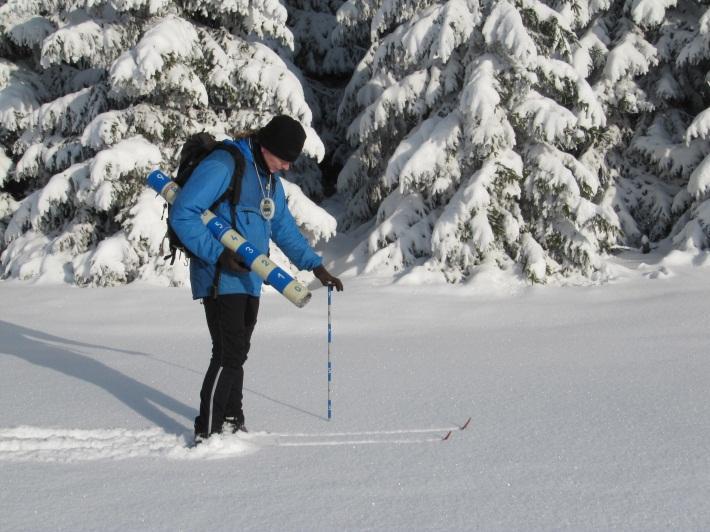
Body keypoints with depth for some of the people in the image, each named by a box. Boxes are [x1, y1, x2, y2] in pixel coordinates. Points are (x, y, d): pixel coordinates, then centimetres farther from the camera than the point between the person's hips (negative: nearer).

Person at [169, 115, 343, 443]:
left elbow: (284, 227, 23)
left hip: (249, 280, 9)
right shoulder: (224, 165, -15)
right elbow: (182, 214, -19)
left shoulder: (270, 178, 14)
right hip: (220, 279, -9)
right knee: (229, 353, -11)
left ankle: (231, 421, 25)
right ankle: (207, 432, -5)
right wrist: (218, 253, -23)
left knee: (237, 352, 14)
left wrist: (316, 266, 14)